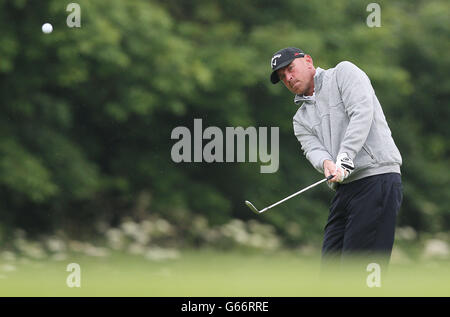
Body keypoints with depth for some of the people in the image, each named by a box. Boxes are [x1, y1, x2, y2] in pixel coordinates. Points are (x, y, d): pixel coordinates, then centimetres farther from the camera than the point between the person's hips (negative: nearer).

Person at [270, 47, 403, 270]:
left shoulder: (344, 73, 7)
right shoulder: (301, 119, 23)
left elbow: (362, 113, -9)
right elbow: (313, 148, 4)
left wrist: (345, 157, -21)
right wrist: (326, 163, -21)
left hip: (377, 178, -8)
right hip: (344, 189, 8)